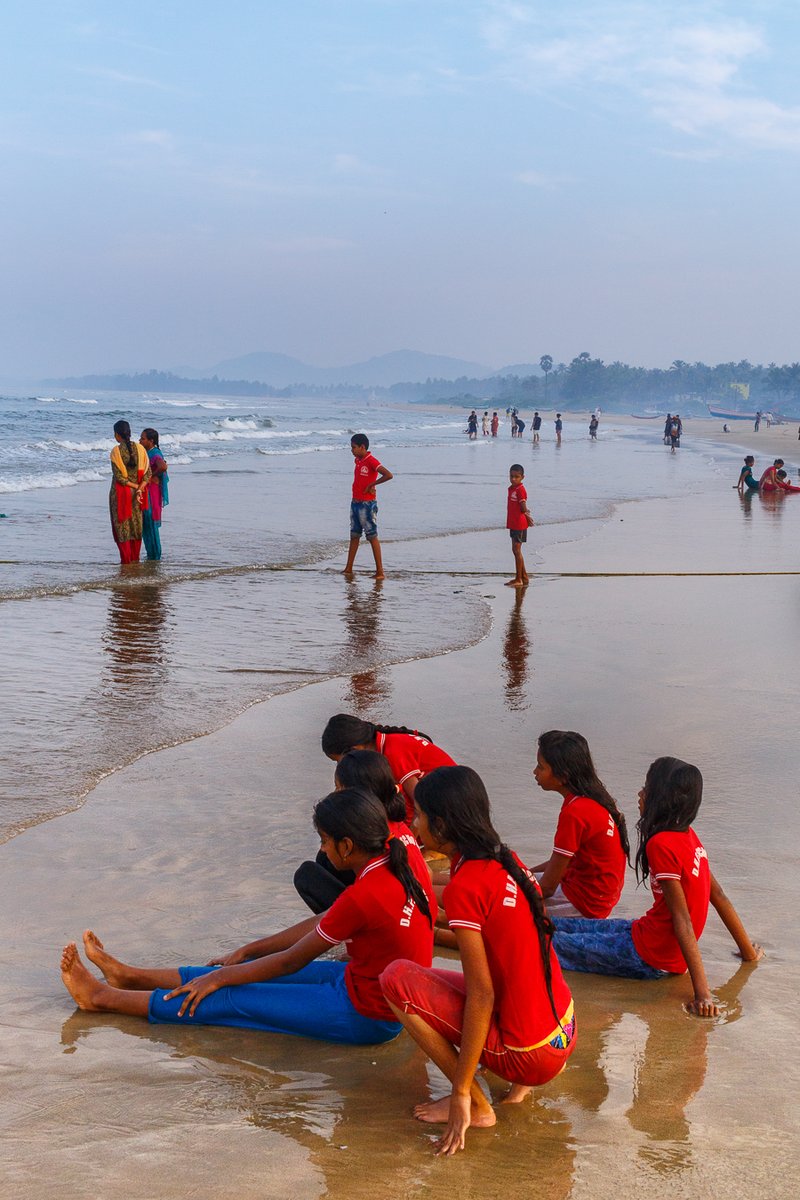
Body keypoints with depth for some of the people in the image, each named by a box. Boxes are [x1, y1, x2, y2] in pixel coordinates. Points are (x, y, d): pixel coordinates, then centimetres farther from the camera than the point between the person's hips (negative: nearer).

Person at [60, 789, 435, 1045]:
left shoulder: (364, 897, -28)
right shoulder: (398, 870, 0)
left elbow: (291, 960, -16)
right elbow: (320, 924, 11)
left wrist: (219, 977, -3)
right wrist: (244, 953, 15)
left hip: (367, 1017, -8)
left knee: (233, 1000, 0)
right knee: (253, 974, 13)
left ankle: (104, 998, 12)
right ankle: (132, 976, 26)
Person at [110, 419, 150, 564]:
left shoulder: (116, 451, -14)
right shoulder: (139, 448, -3)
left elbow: (119, 477, -17)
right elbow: (147, 472, -7)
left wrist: (135, 486, -8)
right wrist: (139, 489, -12)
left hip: (120, 492, -4)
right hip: (136, 492, 4)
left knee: (122, 526, 6)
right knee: (136, 524, 14)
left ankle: (126, 560, 7)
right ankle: (135, 558, 19)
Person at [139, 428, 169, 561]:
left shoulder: (155, 454, -18)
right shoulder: (147, 453, 11)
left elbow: (163, 467, -37)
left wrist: (152, 476, -22)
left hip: (151, 492, -10)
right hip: (144, 492, 10)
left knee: (151, 524, -3)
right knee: (145, 525, 15)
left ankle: (155, 555, 5)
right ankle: (151, 554, 23)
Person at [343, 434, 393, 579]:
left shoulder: (371, 461, -15)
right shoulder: (358, 461, 11)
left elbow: (389, 475, -25)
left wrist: (372, 484, -17)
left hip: (367, 504, -9)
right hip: (355, 503, 9)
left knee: (372, 537, -6)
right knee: (354, 536, 12)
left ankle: (380, 571, -4)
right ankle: (348, 569, 18)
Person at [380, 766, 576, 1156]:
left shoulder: (465, 886, -20)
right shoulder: (506, 861, 4)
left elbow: (482, 996, -20)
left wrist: (461, 1091, -15)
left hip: (528, 1055, -8)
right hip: (564, 1032, 8)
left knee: (397, 978, -8)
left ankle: (477, 1105, -2)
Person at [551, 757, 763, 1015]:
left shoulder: (661, 844, -23)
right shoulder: (689, 836, 3)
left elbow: (682, 919, -25)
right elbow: (718, 895, 9)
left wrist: (702, 991, -26)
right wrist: (748, 950, 19)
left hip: (649, 957, -8)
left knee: (550, 943, 0)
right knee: (576, 926, 18)